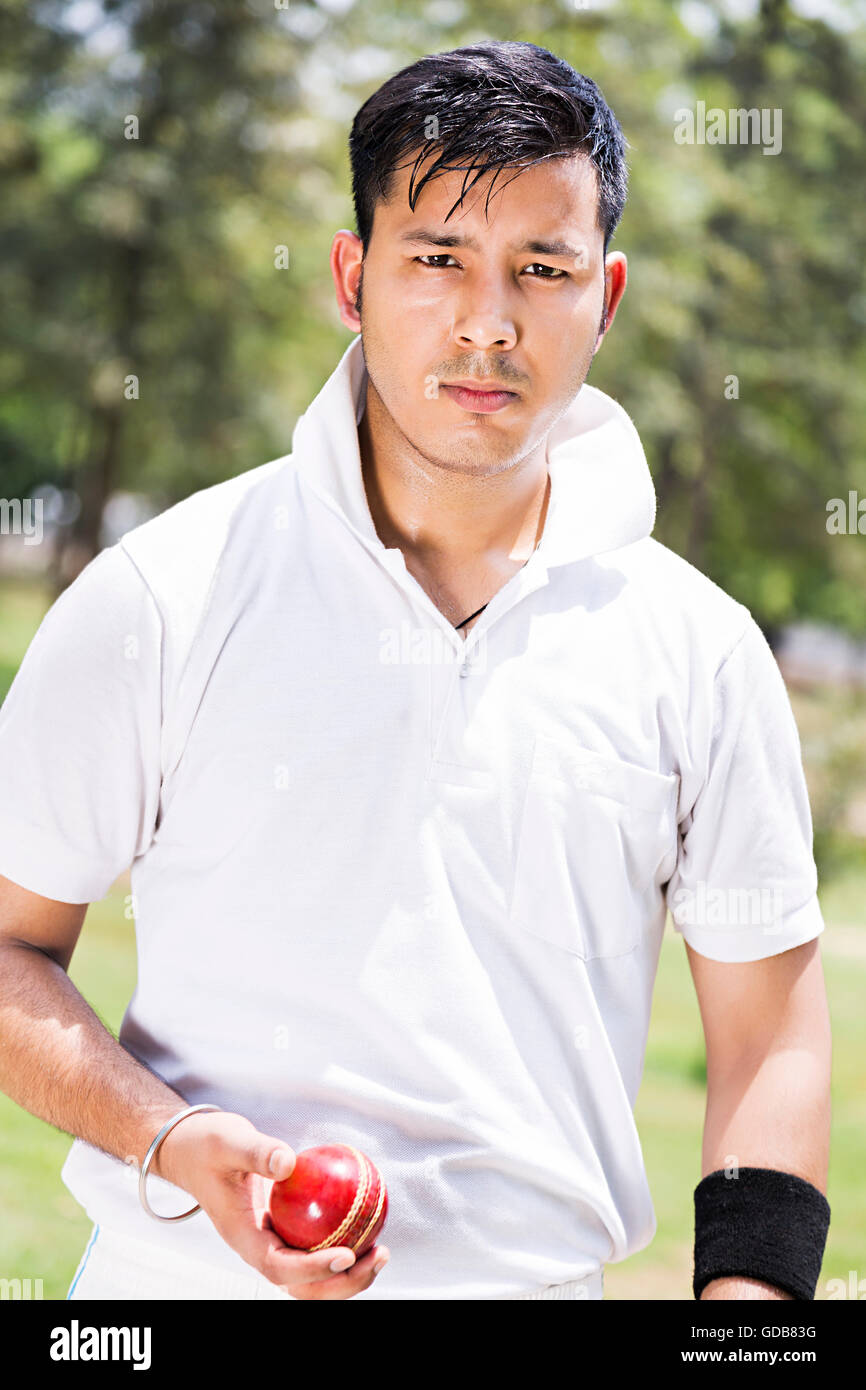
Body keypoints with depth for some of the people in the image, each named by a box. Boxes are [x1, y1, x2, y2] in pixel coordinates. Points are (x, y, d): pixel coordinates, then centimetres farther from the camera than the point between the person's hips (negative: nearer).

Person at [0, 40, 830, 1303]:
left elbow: (769, 1030, 6)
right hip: (185, 1277, -1)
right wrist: (174, 1142, -17)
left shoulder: (703, 653, 0)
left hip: (539, 1280, 2)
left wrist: (746, 1289, -7)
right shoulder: (161, 598, -5)